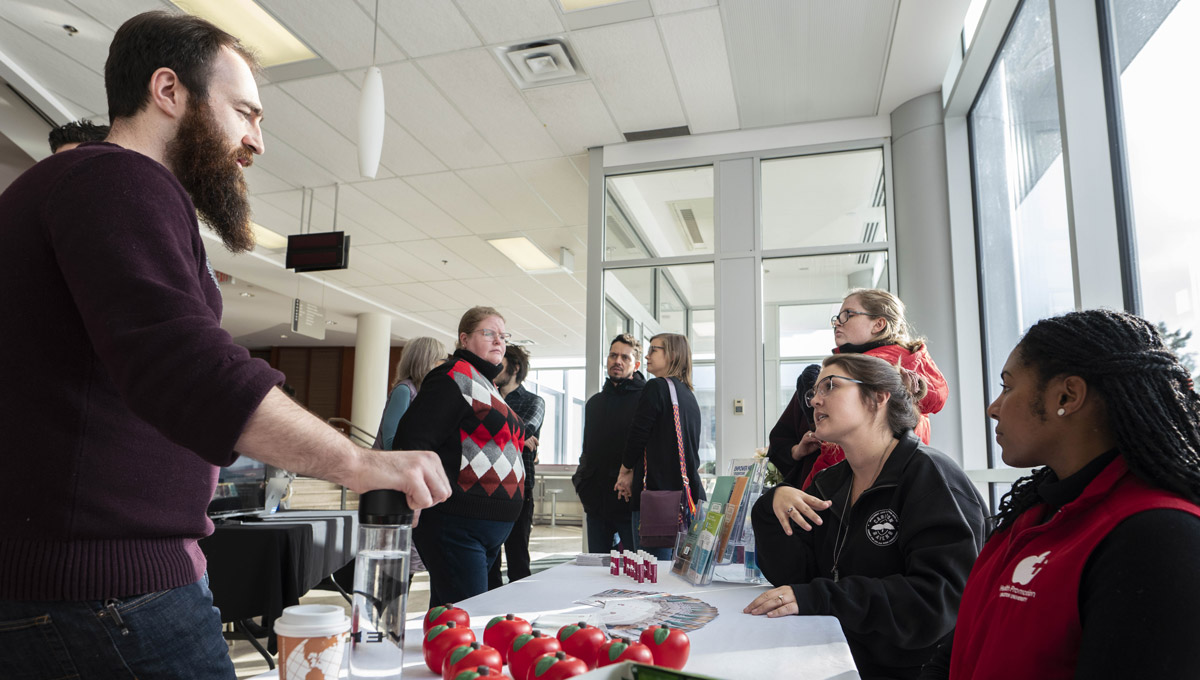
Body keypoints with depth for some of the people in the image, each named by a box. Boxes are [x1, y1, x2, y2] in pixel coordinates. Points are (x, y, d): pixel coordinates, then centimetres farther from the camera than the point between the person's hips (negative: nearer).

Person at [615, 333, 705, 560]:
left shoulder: (656, 387, -8)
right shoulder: (688, 394, 17)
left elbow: (638, 434, -9)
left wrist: (626, 471, 8)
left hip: (658, 490, -8)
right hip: (688, 491, 8)